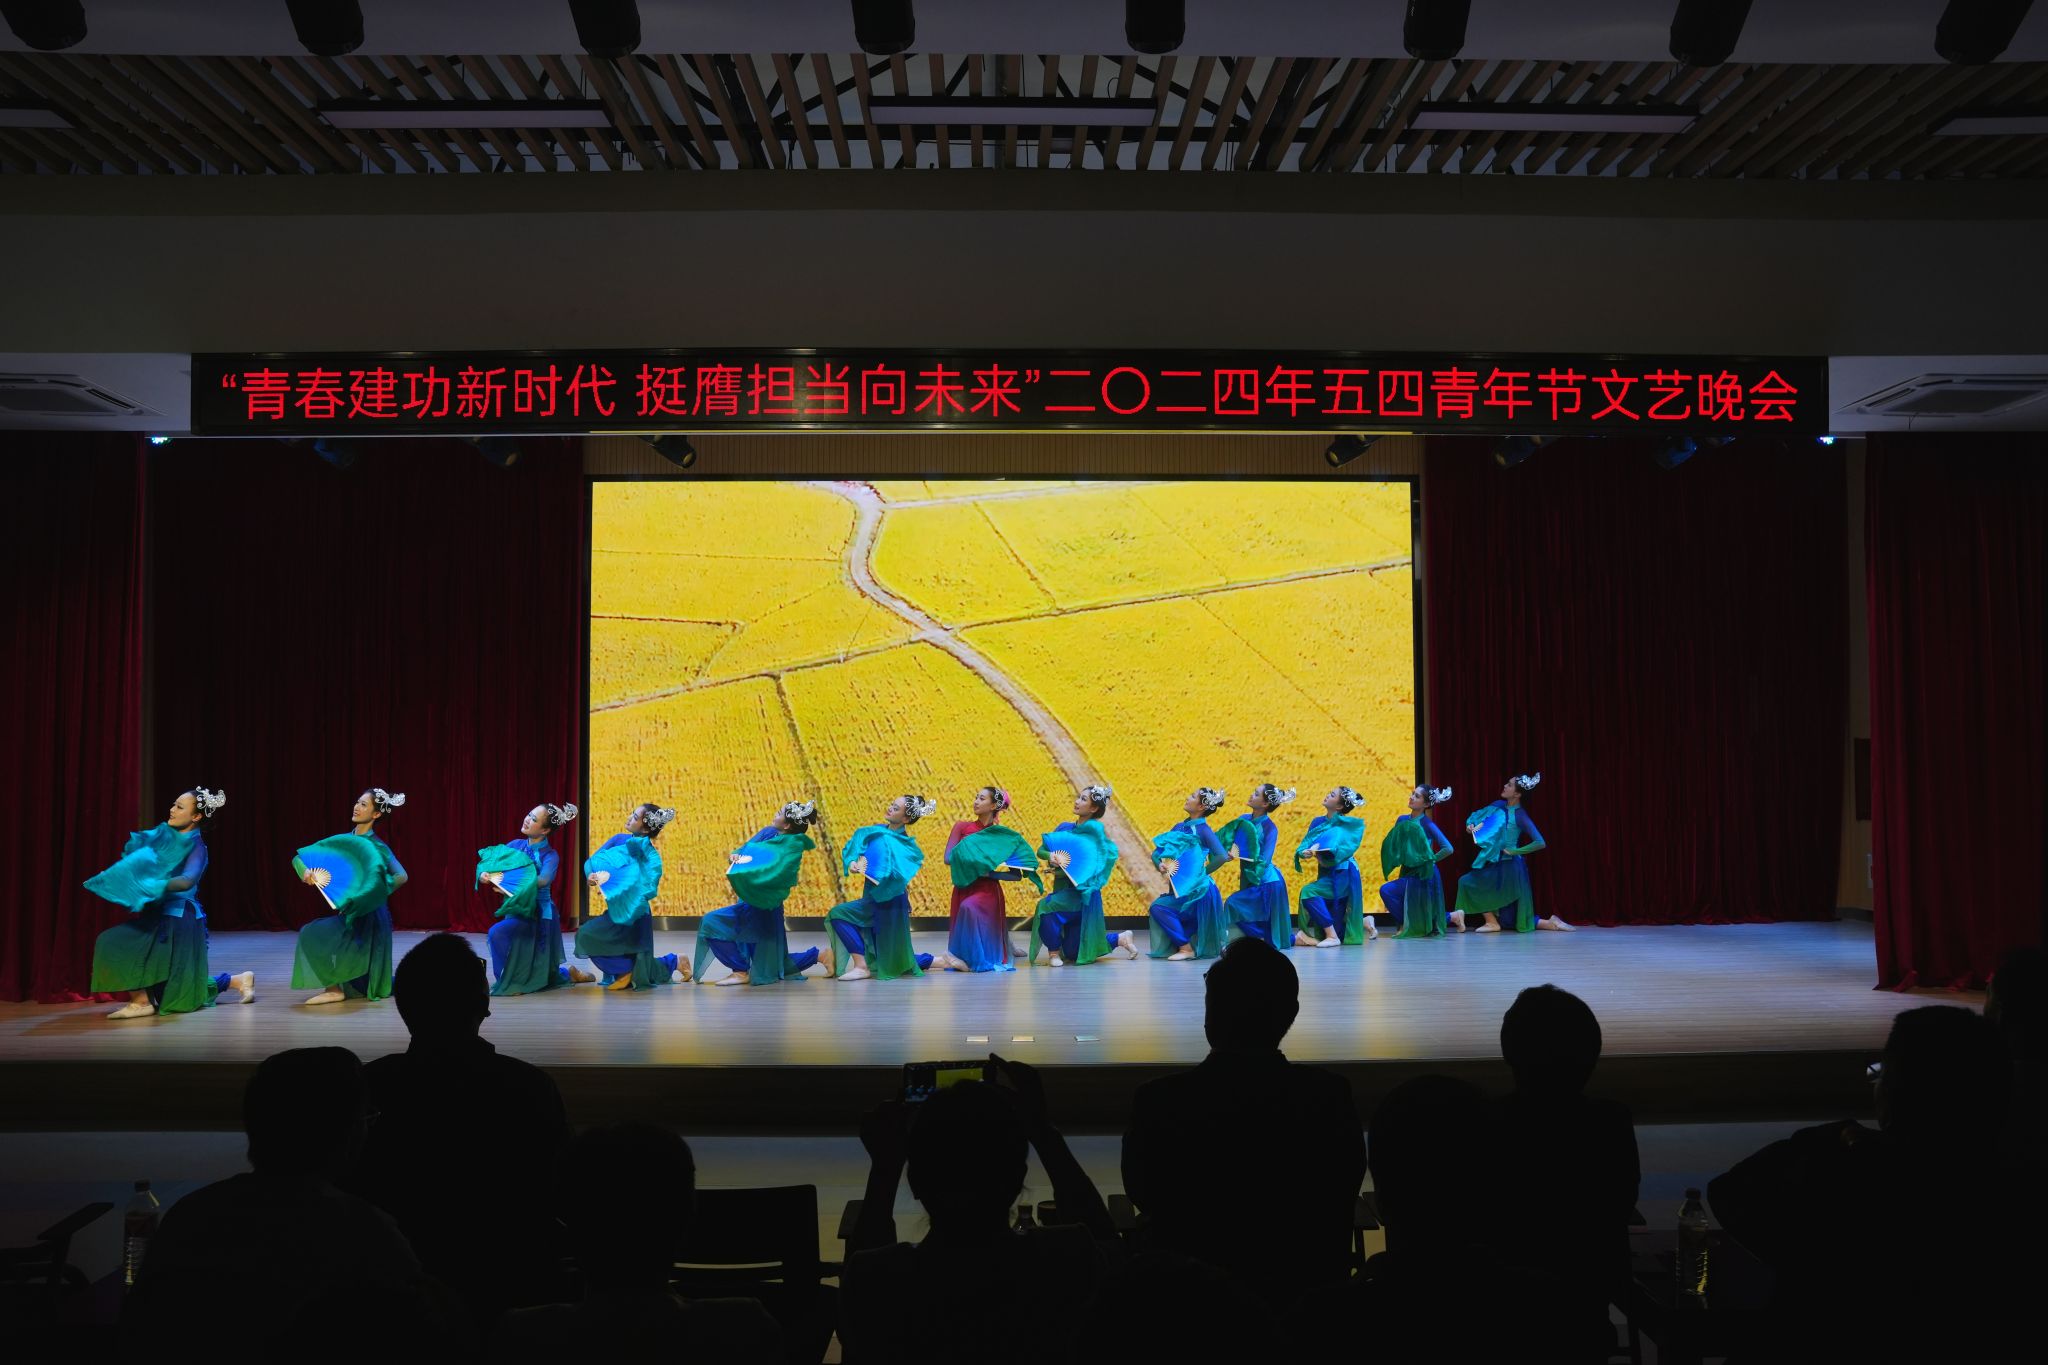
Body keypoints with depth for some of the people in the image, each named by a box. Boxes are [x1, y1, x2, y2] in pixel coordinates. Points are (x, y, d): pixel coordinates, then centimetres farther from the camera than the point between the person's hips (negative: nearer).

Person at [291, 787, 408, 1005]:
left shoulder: (377, 847, -11)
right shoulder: (343, 840, 7)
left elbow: (401, 877, -24)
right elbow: (300, 856, 6)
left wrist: (363, 893, -24)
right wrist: (306, 872, -16)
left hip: (368, 916, -7)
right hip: (348, 914, 7)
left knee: (316, 936, -20)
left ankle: (335, 989, -10)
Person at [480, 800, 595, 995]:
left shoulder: (550, 856, -13)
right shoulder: (515, 845, 3)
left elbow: (543, 880, -32)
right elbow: (489, 861, -3)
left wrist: (513, 885, -49)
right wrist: (484, 874, -27)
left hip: (536, 914, -6)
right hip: (516, 911, 6)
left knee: (497, 933, -31)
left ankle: (508, 982, -14)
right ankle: (568, 973, 41)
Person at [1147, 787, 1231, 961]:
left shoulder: (1203, 830, -11)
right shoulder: (1180, 827, 9)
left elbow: (1222, 856, -25)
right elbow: (1156, 852, 11)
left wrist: (1201, 873, -16)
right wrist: (1160, 864, -11)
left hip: (1197, 890, -8)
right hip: (1180, 889, 8)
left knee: (1158, 908, -17)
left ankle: (1186, 948, -10)